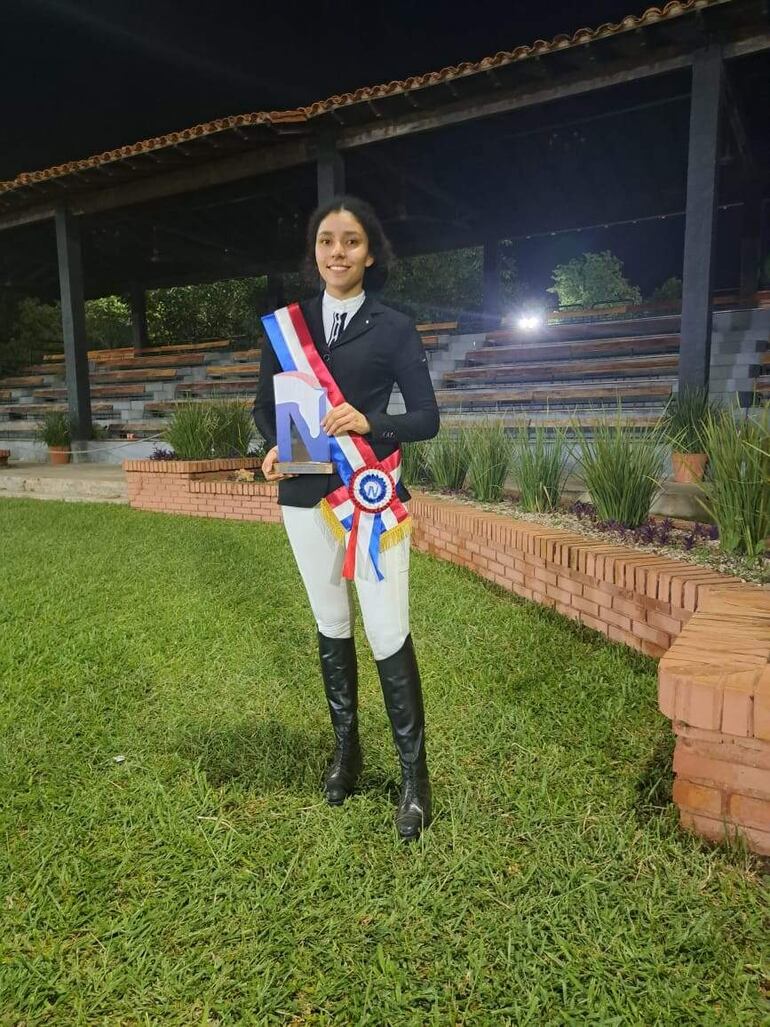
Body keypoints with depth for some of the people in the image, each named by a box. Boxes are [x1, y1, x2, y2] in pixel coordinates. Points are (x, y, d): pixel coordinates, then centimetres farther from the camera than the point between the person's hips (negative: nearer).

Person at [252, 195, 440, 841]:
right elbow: (264, 404, 12)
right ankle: (346, 749, 32)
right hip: (306, 495, 4)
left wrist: (370, 424, -20)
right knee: (331, 627, 14)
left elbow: (427, 418, -2)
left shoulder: (393, 328, 0)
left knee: (389, 633, -5)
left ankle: (415, 773, 12)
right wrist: (274, 448, -8)